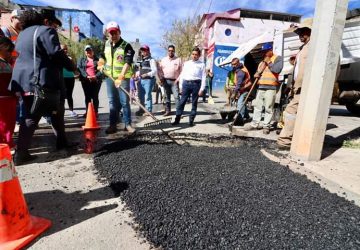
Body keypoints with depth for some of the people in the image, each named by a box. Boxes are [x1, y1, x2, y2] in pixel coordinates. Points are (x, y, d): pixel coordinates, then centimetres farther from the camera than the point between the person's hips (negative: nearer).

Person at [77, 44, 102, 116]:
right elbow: (79, 68, 1)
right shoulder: (82, 60, 15)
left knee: (95, 97, -1)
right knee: (87, 97, 4)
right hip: (85, 80, 2)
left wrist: (96, 76, -16)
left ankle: (96, 112, 6)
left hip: (96, 80, -2)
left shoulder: (97, 59, 11)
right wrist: (87, 76, -16)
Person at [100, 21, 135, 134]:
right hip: (110, 77, 6)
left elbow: (128, 62, -24)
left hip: (123, 77, -5)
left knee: (125, 101, -4)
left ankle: (128, 124, 6)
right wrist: (102, 65, 11)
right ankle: (113, 125, 13)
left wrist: (121, 77, -35)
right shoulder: (107, 44, 9)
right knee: (112, 102, 7)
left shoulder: (126, 46, -11)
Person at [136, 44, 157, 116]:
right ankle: (141, 109, 25)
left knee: (147, 96, -7)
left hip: (148, 80, -8)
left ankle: (149, 110, 1)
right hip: (141, 80, 8)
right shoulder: (141, 60, 20)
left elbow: (155, 71, -12)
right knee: (141, 96, 12)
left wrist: (147, 74, -23)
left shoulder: (151, 60, -3)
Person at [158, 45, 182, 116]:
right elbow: (160, 69, 13)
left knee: (176, 96, -10)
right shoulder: (163, 60, 13)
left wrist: (178, 79, -9)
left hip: (174, 81, -3)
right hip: (166, 80, 3)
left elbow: (182, 70, 1)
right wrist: (161, 77, 0)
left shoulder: (178, 59, 5)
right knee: (167, 96, 7)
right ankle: (167, 111, 15)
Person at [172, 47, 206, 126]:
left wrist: (202, 89, -7)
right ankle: (177, 119, 4)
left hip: (196, 84, -2)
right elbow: (182, 74, 15)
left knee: (194, 103, 4)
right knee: (182, 102, -1)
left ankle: (191, 120, 12)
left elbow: (203, 77, 1)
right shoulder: (186, 63, 15)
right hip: (186, 83, 2)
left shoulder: (201, 64, 6)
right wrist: (181, 86, 8)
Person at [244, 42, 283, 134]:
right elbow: (257, 72, 26)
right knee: (257, 105, 6)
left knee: (269, 108, -6)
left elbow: (277, 69, -13)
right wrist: (256, 74, 3)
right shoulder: (263, 61, 25)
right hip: (260, 86, 7)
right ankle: (254, 124, 12)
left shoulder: (277, 58, 5)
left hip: (271, 87, -6)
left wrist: (269, 62, -4)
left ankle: (266, 126, 0)